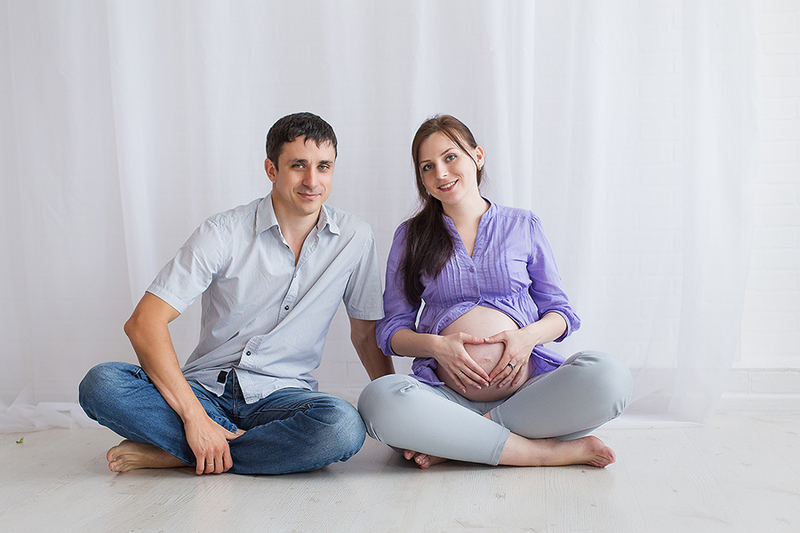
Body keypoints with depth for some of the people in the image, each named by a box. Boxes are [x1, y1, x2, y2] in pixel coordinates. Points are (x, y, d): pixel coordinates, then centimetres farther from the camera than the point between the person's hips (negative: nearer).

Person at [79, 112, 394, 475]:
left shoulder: (355, 238, 0)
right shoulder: (224, 233, -8)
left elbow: (367, 334, 11)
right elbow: (144, 323, -14)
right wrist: (195, 417, -24)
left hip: (282, 396, 1)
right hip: (206, 389, 0)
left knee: (344, 427, -34)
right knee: (100, 383, -26)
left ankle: (171, 454, -18)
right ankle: (261, 446, -20)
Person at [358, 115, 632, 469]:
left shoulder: (523, 226, 14)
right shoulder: (411, 236, 14)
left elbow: (559, 310, 16)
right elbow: (392, 329, 12)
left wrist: (529, 336, -6)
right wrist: (436, 345, -9)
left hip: (525, 386, 1)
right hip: (447, 393, 0)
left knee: (609, 376, -29)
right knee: (378, 399, -34)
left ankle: (456, 443, -22)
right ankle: (549, 450, -25)